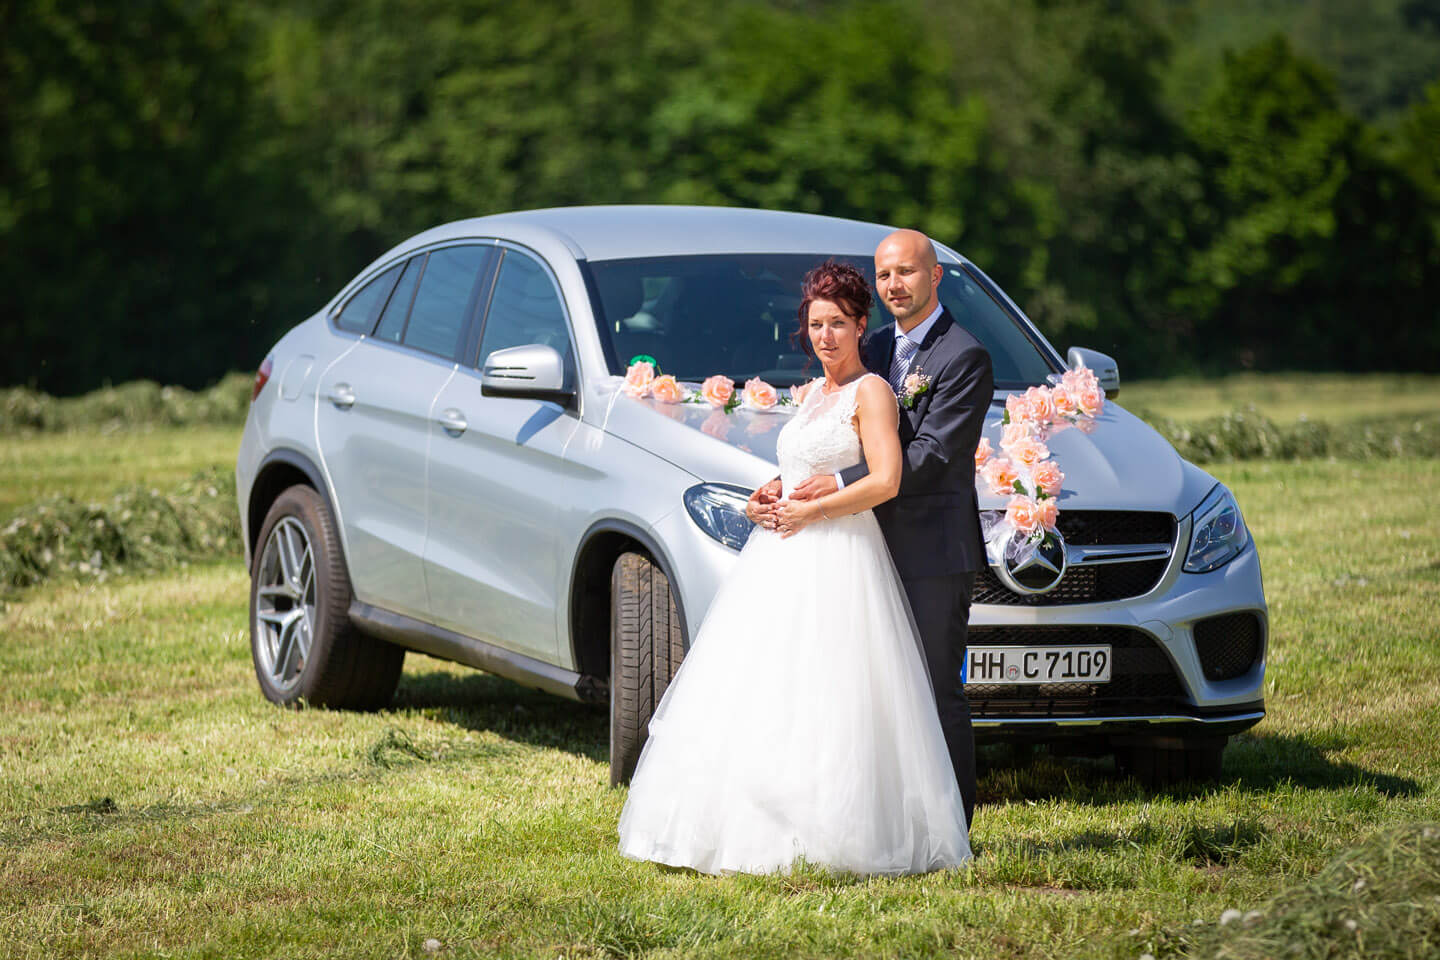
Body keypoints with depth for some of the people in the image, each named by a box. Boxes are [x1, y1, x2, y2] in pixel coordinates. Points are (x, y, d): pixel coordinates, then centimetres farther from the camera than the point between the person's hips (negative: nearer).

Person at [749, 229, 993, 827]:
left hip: (936, 552, -7)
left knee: (937, 691, -5)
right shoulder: (875, 350, 15)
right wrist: (780, 488, -3)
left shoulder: (964, 357, -9)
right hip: (882, 548, 8)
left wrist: (840, 485, -21)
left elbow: (930, 456, -17)